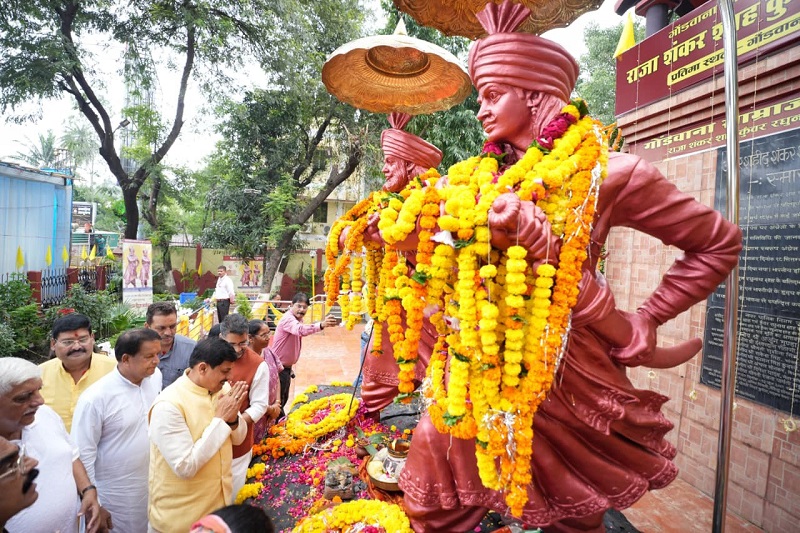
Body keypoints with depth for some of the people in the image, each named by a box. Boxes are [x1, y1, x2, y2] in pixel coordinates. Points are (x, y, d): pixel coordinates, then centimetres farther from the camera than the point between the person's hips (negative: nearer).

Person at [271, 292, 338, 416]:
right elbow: (300, 329, -48)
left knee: (284, 398, 22)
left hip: (286, 366, 10)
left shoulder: (298, 319, 6)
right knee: (277, 400, 1)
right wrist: (321, 325, -65)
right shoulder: (288, 318, -27)